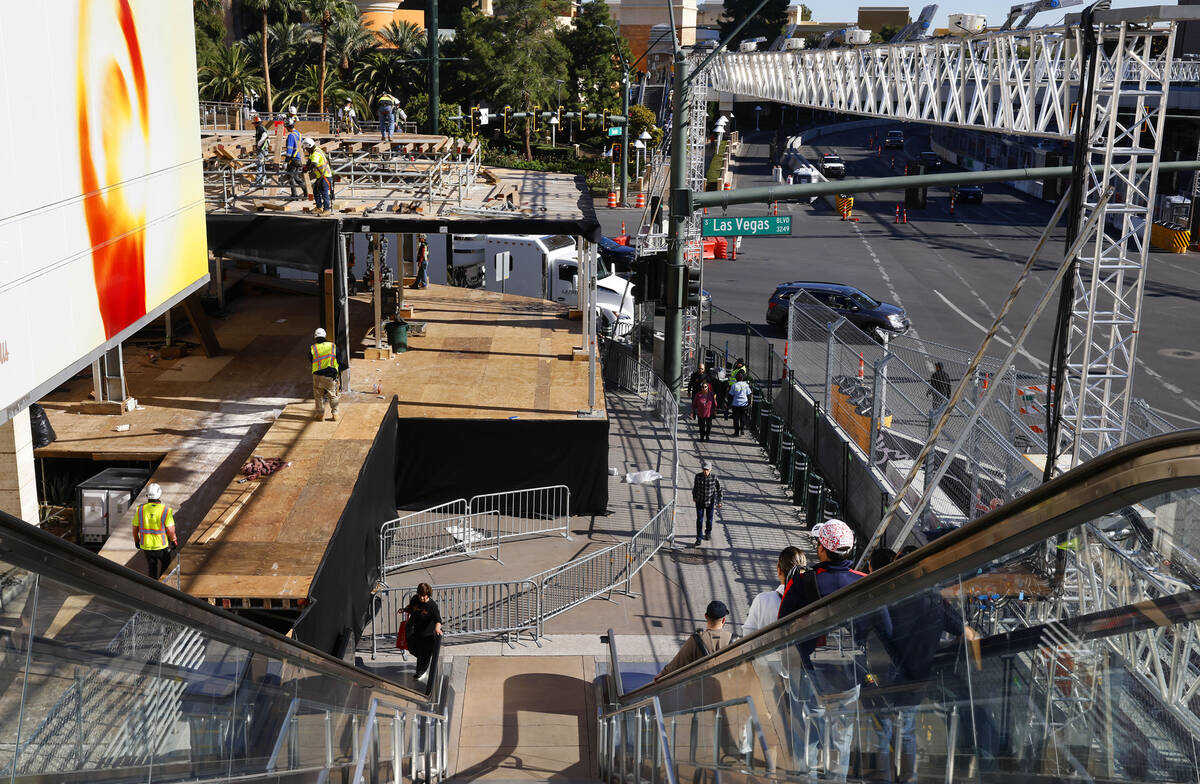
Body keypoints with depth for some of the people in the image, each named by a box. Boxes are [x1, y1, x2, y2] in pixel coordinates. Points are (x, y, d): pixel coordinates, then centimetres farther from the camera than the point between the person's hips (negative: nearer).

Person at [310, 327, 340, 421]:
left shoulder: (312, 348, -4)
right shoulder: (333, 347, -1)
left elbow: (311, 361, 8)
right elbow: (338, 360, 5)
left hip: (318, 375, -1)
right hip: (331, 376, 1)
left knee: (318, 396, 15)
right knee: (333, 395, 14)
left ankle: (321, 415, 18)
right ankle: (335, 414, 16)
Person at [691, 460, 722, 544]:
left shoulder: (714, 478, -18)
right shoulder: (698, 476, -14)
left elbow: (719, 489, -5)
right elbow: (695, 486, 5)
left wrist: (719, 501, -1)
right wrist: (694, 496, 17)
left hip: (710, 501, 0)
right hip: (700, 501, 0)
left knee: (709, 518, 16)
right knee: (699, 519, -2)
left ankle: (708, 532, 43)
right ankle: (699, 538, 4)